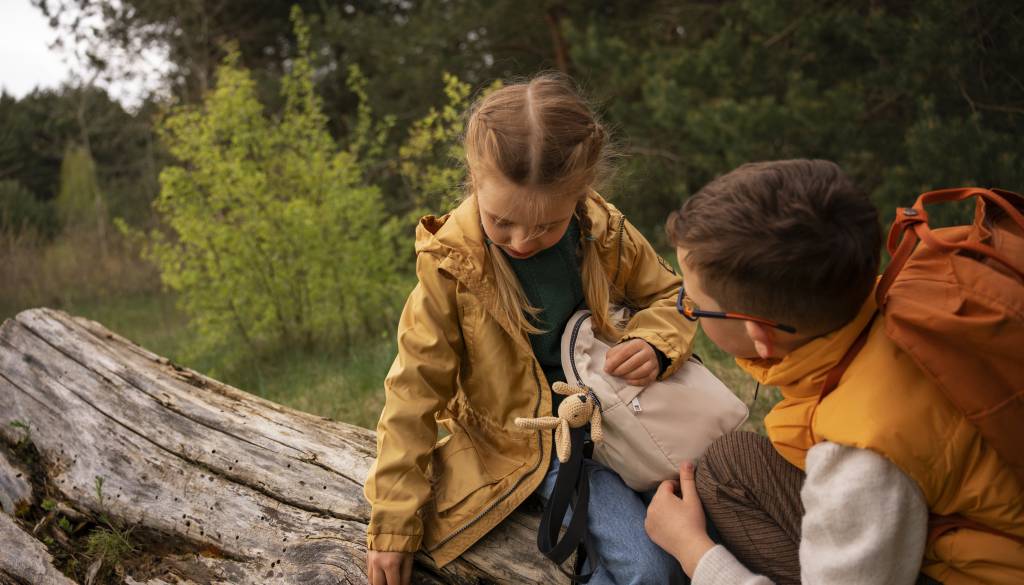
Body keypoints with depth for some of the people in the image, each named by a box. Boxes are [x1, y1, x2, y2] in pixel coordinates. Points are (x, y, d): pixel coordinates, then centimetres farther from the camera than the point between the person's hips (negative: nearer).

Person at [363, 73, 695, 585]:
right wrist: (393, 524, -11)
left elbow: (667, 295, 6)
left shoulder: (606, 233, -13)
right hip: (526, 442, -4)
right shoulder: (451, 265, -20)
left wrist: (655, 346, -19)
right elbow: (415, 390, -13)